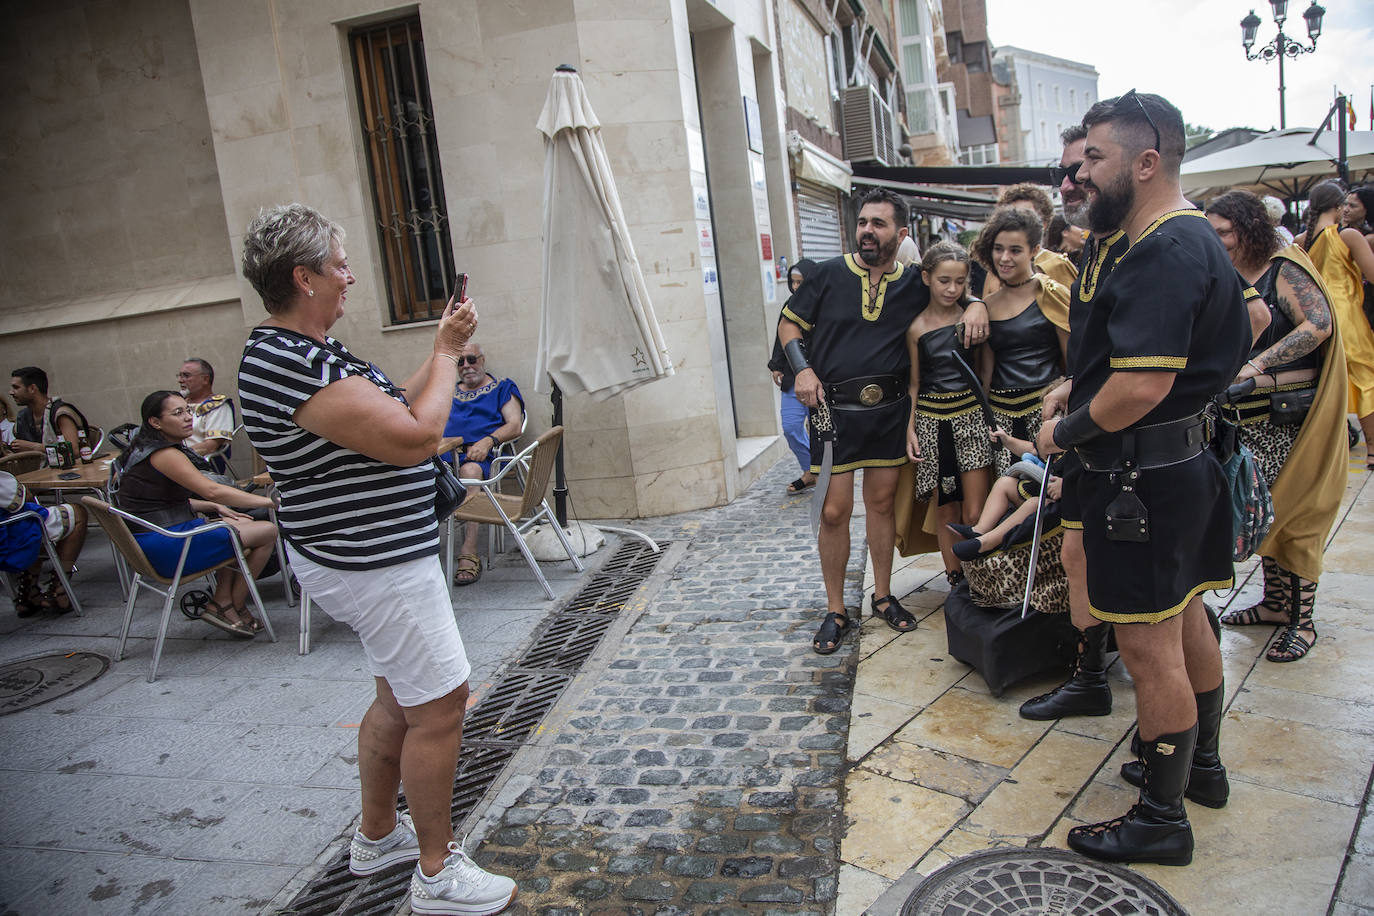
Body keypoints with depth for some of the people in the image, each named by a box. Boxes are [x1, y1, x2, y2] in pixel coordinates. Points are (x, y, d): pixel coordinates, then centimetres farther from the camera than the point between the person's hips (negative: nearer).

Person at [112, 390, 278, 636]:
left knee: (241, 523, 26)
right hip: (166, 547, -11)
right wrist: (270, 501, -22)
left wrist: (215, 507, 9)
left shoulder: (146, 450, 15)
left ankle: (221, 602, 16)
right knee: (268, 531, -8)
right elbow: (212, 490, -25)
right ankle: (235, 608, 7)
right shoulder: (164, 454, -17)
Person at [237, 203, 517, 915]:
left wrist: (441, 350, 7)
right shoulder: (293, 366, -24)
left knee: (400, 697, 22)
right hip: (375, 564, -11)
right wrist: (448, 353, -13)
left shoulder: (299, 351, 10)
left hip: (367, 555, 11)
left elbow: (392, 411, 16)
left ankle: (377, 836, 38)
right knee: (439, 706, -1)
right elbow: (417, 437, -27)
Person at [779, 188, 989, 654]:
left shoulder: (916, 285, 5)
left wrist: (977, 304, -6)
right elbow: (789, 324, 6)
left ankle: (883, 597, 29)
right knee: (834, 511, -1)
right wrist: (803, 369, -11)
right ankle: (835, 611, 13)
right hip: (833, 410, -2)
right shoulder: (829, 275, 0)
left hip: (889, 410, 2)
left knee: (881, 502, 12)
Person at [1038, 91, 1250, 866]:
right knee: (1185, 618, 22)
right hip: (1187, 457, 11)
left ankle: (1162, 819, 14)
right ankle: (1202, 760, 41)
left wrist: (1064, 432, -16)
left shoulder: (1161, 254, -22)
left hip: (1143, 474, -11)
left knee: (1150, 645, 0)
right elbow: (1247, 329, 25)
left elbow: (1141, 386, -30)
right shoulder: (1199, 238, 12)